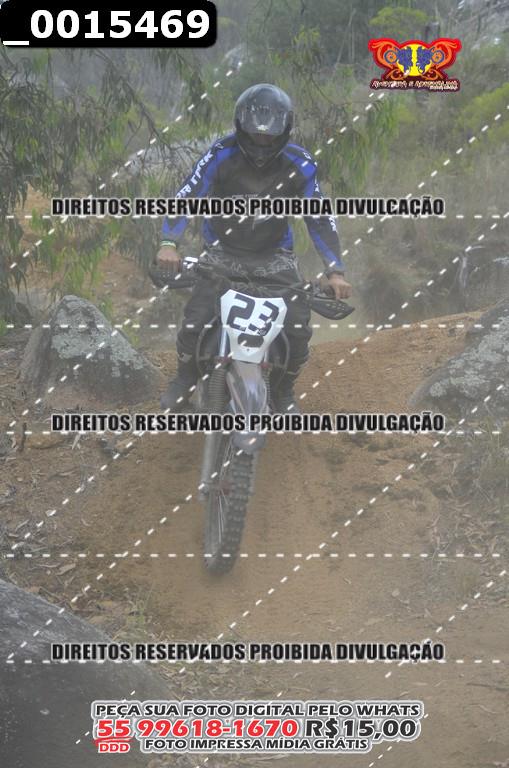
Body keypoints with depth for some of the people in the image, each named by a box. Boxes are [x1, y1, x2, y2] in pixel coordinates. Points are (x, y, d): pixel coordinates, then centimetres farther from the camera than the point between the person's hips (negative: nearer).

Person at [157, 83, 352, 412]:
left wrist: (336, 271, -15)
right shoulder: (221, 155, -18)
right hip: (223, 253, -1)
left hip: (274, 256, 1)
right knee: (194, 323, -14)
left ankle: (284, 390, 18)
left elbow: (320, 216, -8)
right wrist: (169, 243, -32)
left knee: (299, 328, -11)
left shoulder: (299, 164, -14)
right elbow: (187, 196, -17)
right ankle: (186, 377, 19)